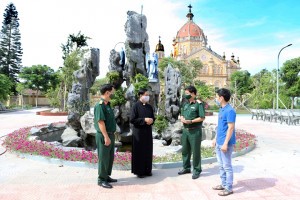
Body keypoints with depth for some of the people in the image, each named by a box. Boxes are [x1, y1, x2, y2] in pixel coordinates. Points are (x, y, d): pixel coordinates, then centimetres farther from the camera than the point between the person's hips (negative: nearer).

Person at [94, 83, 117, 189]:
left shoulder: (107, 104, 12)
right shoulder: (100, 105, -18)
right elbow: (100, 122, -23)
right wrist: (106, 137, -23)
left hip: (110, 134, 10)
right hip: (104, 135, -10)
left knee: (110, 157, 17)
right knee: (103, 158, 1)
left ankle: (107, 176, 31)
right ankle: (101, 180, 14)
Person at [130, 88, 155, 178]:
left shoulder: (149, 107, 9)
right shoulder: (136, 106, -8)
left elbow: (153, 118, 17)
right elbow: (132, 119, -14)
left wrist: (151, 120, -6)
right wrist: (144, 120, -19)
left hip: (148, 132, 6)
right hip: (138, 132, -6)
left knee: (148, 151, 10)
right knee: (139, 152, 2)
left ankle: (147, 170, 23)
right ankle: (139, 171, 14)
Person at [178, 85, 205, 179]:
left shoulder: (198, 104, -10)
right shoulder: (185, 104, 11)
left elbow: (202, 118, -14)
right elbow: (182, 115, 17)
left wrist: (191, 121, -20)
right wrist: (182, 119, -5)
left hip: (195, 131, -7)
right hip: (185, 130, 7)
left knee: (196, 151, 3)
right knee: (185, 150, 15)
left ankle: (197, 170, 17)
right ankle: (186, 167, 31)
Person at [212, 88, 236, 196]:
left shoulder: (230, 111, -18)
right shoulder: (221, 109, 11)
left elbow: (231, 128, -21)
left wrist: (225, 143, -22)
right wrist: (215, 138, 20)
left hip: (225, 143, -9)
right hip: (219, 143, 9)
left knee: (227, 166, 3)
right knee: (221, 165, 18)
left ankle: (229, 188, 15)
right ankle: (223, 184, 31)